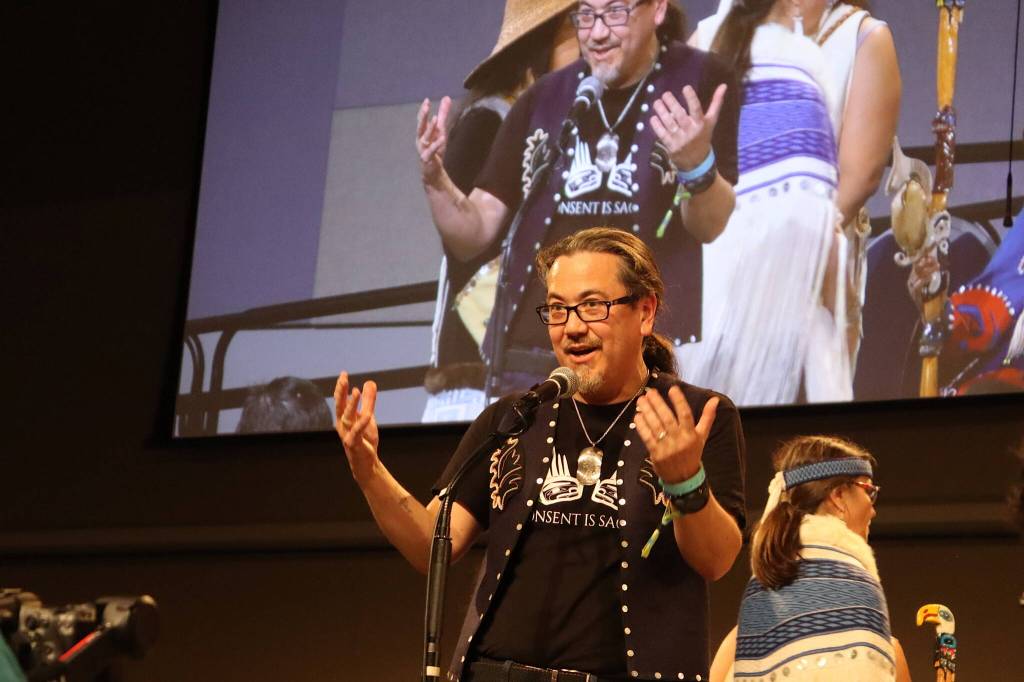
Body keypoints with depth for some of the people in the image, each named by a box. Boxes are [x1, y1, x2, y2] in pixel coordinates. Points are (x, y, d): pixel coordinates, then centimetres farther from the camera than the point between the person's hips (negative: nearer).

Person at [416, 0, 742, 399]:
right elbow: (474, 235, 12)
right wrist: (434, 179, -8)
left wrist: (699, 166, -29)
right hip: (526, 359, 4)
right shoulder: (543, 99, 12)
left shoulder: (699, 83, 1)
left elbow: (716, 227, -8)